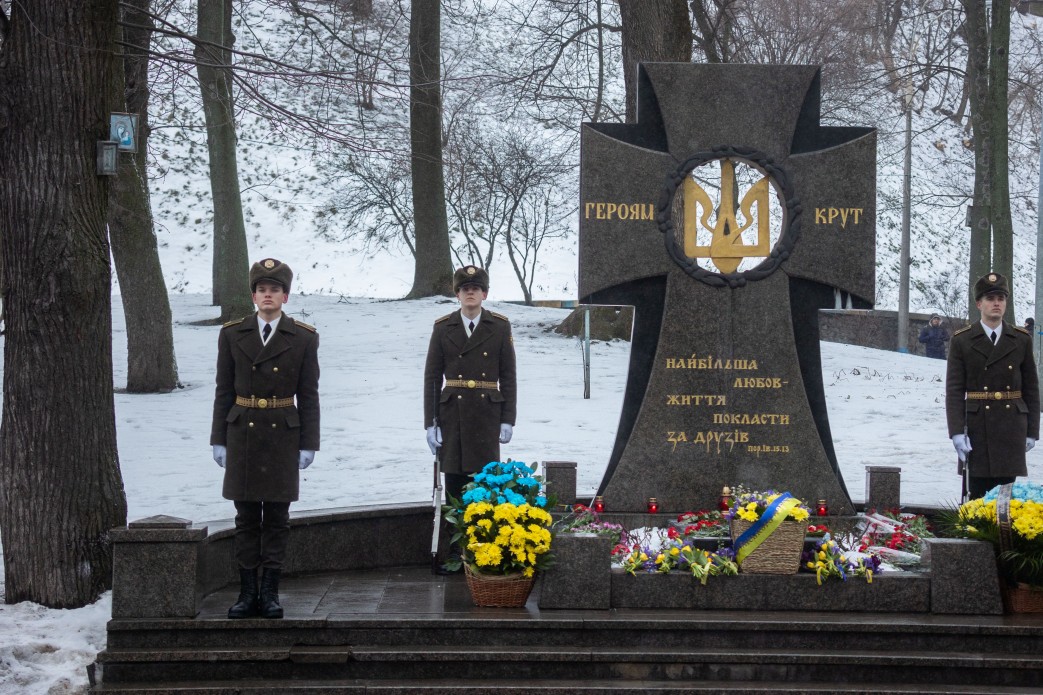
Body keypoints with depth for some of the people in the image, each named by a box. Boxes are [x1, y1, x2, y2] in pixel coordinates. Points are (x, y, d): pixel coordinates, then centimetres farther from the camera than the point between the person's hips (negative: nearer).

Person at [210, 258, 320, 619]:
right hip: (242, 434, 1)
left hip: (283, 436, -1)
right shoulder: (232, 334, 4)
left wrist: (308, 443, -2)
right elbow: (224, 390, 7)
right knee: (246, 516, 5)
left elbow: (308, 395, 2)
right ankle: (247, 592, 10)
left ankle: (270, 593, 10)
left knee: (277, 517, 3)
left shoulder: (304, 338, 1)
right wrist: (219, 439, 3)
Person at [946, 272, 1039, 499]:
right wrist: (957, 432, -11)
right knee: (975, 492, 0)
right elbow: (954, 390, -3)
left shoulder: (1021, 340, 7)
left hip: (1012, 428, 2)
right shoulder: (961, 341, 1)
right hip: (977, 427, -1)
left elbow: (1031, 388, 9)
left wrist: (1032, 431, 5)